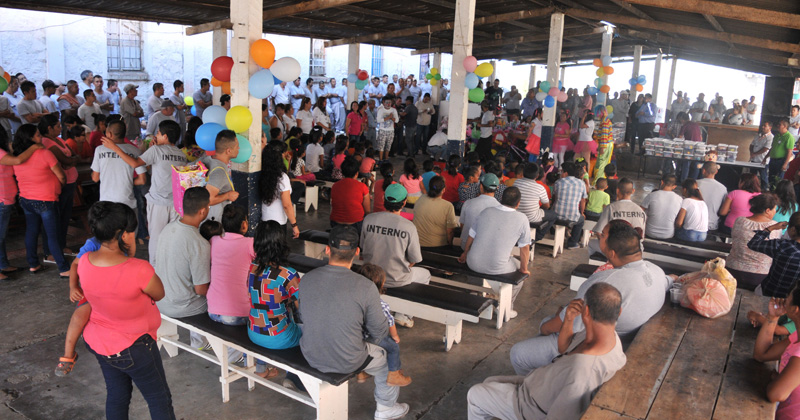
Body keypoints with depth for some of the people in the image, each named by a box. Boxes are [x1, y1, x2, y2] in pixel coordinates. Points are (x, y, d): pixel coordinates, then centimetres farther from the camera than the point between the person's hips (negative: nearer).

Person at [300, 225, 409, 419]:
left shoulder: (307, 279, -12)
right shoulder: (365, 287, -23)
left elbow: (304, 316, 5)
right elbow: (379, 332, -12)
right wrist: (367, 343, 11)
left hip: (311, 357, 4)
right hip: (347, 362, -4)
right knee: (386, 358, 26)